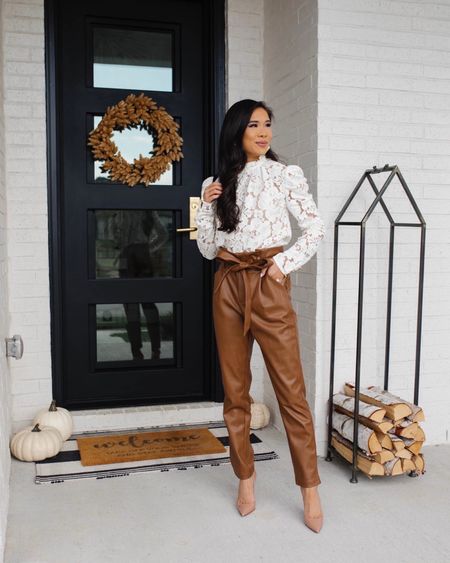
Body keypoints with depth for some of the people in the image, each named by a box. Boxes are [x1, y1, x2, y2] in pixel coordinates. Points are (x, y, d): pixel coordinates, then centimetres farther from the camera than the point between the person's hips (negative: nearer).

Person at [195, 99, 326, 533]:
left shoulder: (285, 174, 2)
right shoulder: (216, 183, 10)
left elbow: (316, 229, 2)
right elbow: (208, 249, 10)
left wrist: (284, 264, -8)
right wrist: (205, 208, -4)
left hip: (269, 285, -3)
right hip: (227, 287, 3)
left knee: (290, 387, -4)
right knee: (235, 388, 8)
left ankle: (310, 489, 8)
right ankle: (245, 479, 23)